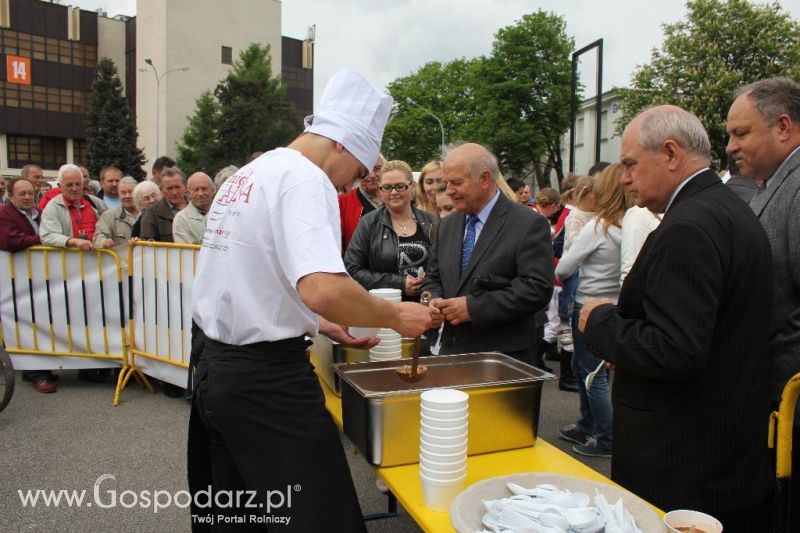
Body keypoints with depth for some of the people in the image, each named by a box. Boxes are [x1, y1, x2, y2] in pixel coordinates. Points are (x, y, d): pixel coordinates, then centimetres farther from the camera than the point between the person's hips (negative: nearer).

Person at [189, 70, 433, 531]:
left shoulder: (244, 176, 14)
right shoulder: (304, 177, -15)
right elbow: (322, 288, -31)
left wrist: (315, 325, 20)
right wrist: (395, 316, -15)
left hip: (215, 371, 10)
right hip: (267, 379, -10)